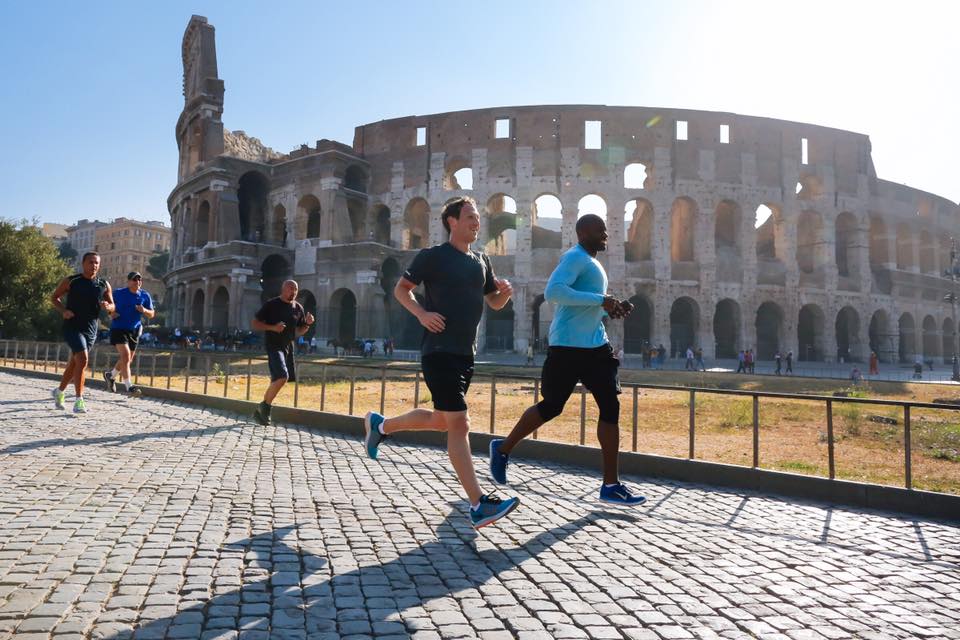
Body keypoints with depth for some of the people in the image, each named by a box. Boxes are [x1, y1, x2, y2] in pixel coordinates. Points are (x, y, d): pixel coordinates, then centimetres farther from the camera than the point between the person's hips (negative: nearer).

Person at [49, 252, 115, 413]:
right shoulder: (70, 281, -3)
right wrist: (63, 310, -12)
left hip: (91, 330, 5)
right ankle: (79, 401, -16)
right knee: (82, 359, -20)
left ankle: (59, 391, 40)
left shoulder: (104, 285, 5)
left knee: (74, 362, 17)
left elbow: (112, 307, 10)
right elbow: (54, 298, 7)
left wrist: (108, 307, -14)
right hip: (72, 327, -4)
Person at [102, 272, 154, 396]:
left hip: (134, 331, 4)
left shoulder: (145, 296, 4)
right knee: (125, 355, -19)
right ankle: (128, 386, -14)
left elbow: (151, 314, 7)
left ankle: (110, 374, 40)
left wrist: (144, 311, -15)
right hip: (118, 329, -4)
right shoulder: (118, 293, -2)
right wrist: (111, 312, -8)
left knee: (128, 360, 13)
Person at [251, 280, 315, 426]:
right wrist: (273, 327, -21)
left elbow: (299, 331, 16)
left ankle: (260, 411, 25)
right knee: (282, 377, -23)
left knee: (277, 380, 11)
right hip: (273, 346, -7)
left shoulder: (298, 308, 9)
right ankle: (265, 406, -5)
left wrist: (307, 324, -4)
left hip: (288, 347, 7)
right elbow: (255, 323, -6)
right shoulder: (271, 304, -7)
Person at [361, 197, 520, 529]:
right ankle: (479, 505, -10)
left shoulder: (481, 261, 15)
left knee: (441, 421, 18)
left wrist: (505, 292, -2)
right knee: (459, 423, -12)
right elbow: (401, 289, 0)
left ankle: (380, 425, 41)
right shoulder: (433, 256, -4)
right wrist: (422, 314, -17)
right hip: (439, 350, -8)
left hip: (466, 353, 8)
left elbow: (494, 303, 21)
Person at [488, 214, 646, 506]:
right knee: (551, 407, 1)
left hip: (594, 346, 9)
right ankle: (503, 449, 24)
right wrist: (601, 300, -24)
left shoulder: (592, 263, 20)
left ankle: (611, 484, 12)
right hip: (568, 346, -9)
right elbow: (553, 292, -27)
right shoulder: (575, 257, -10)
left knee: (610, 407, 3)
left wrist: (612, 309, 11)